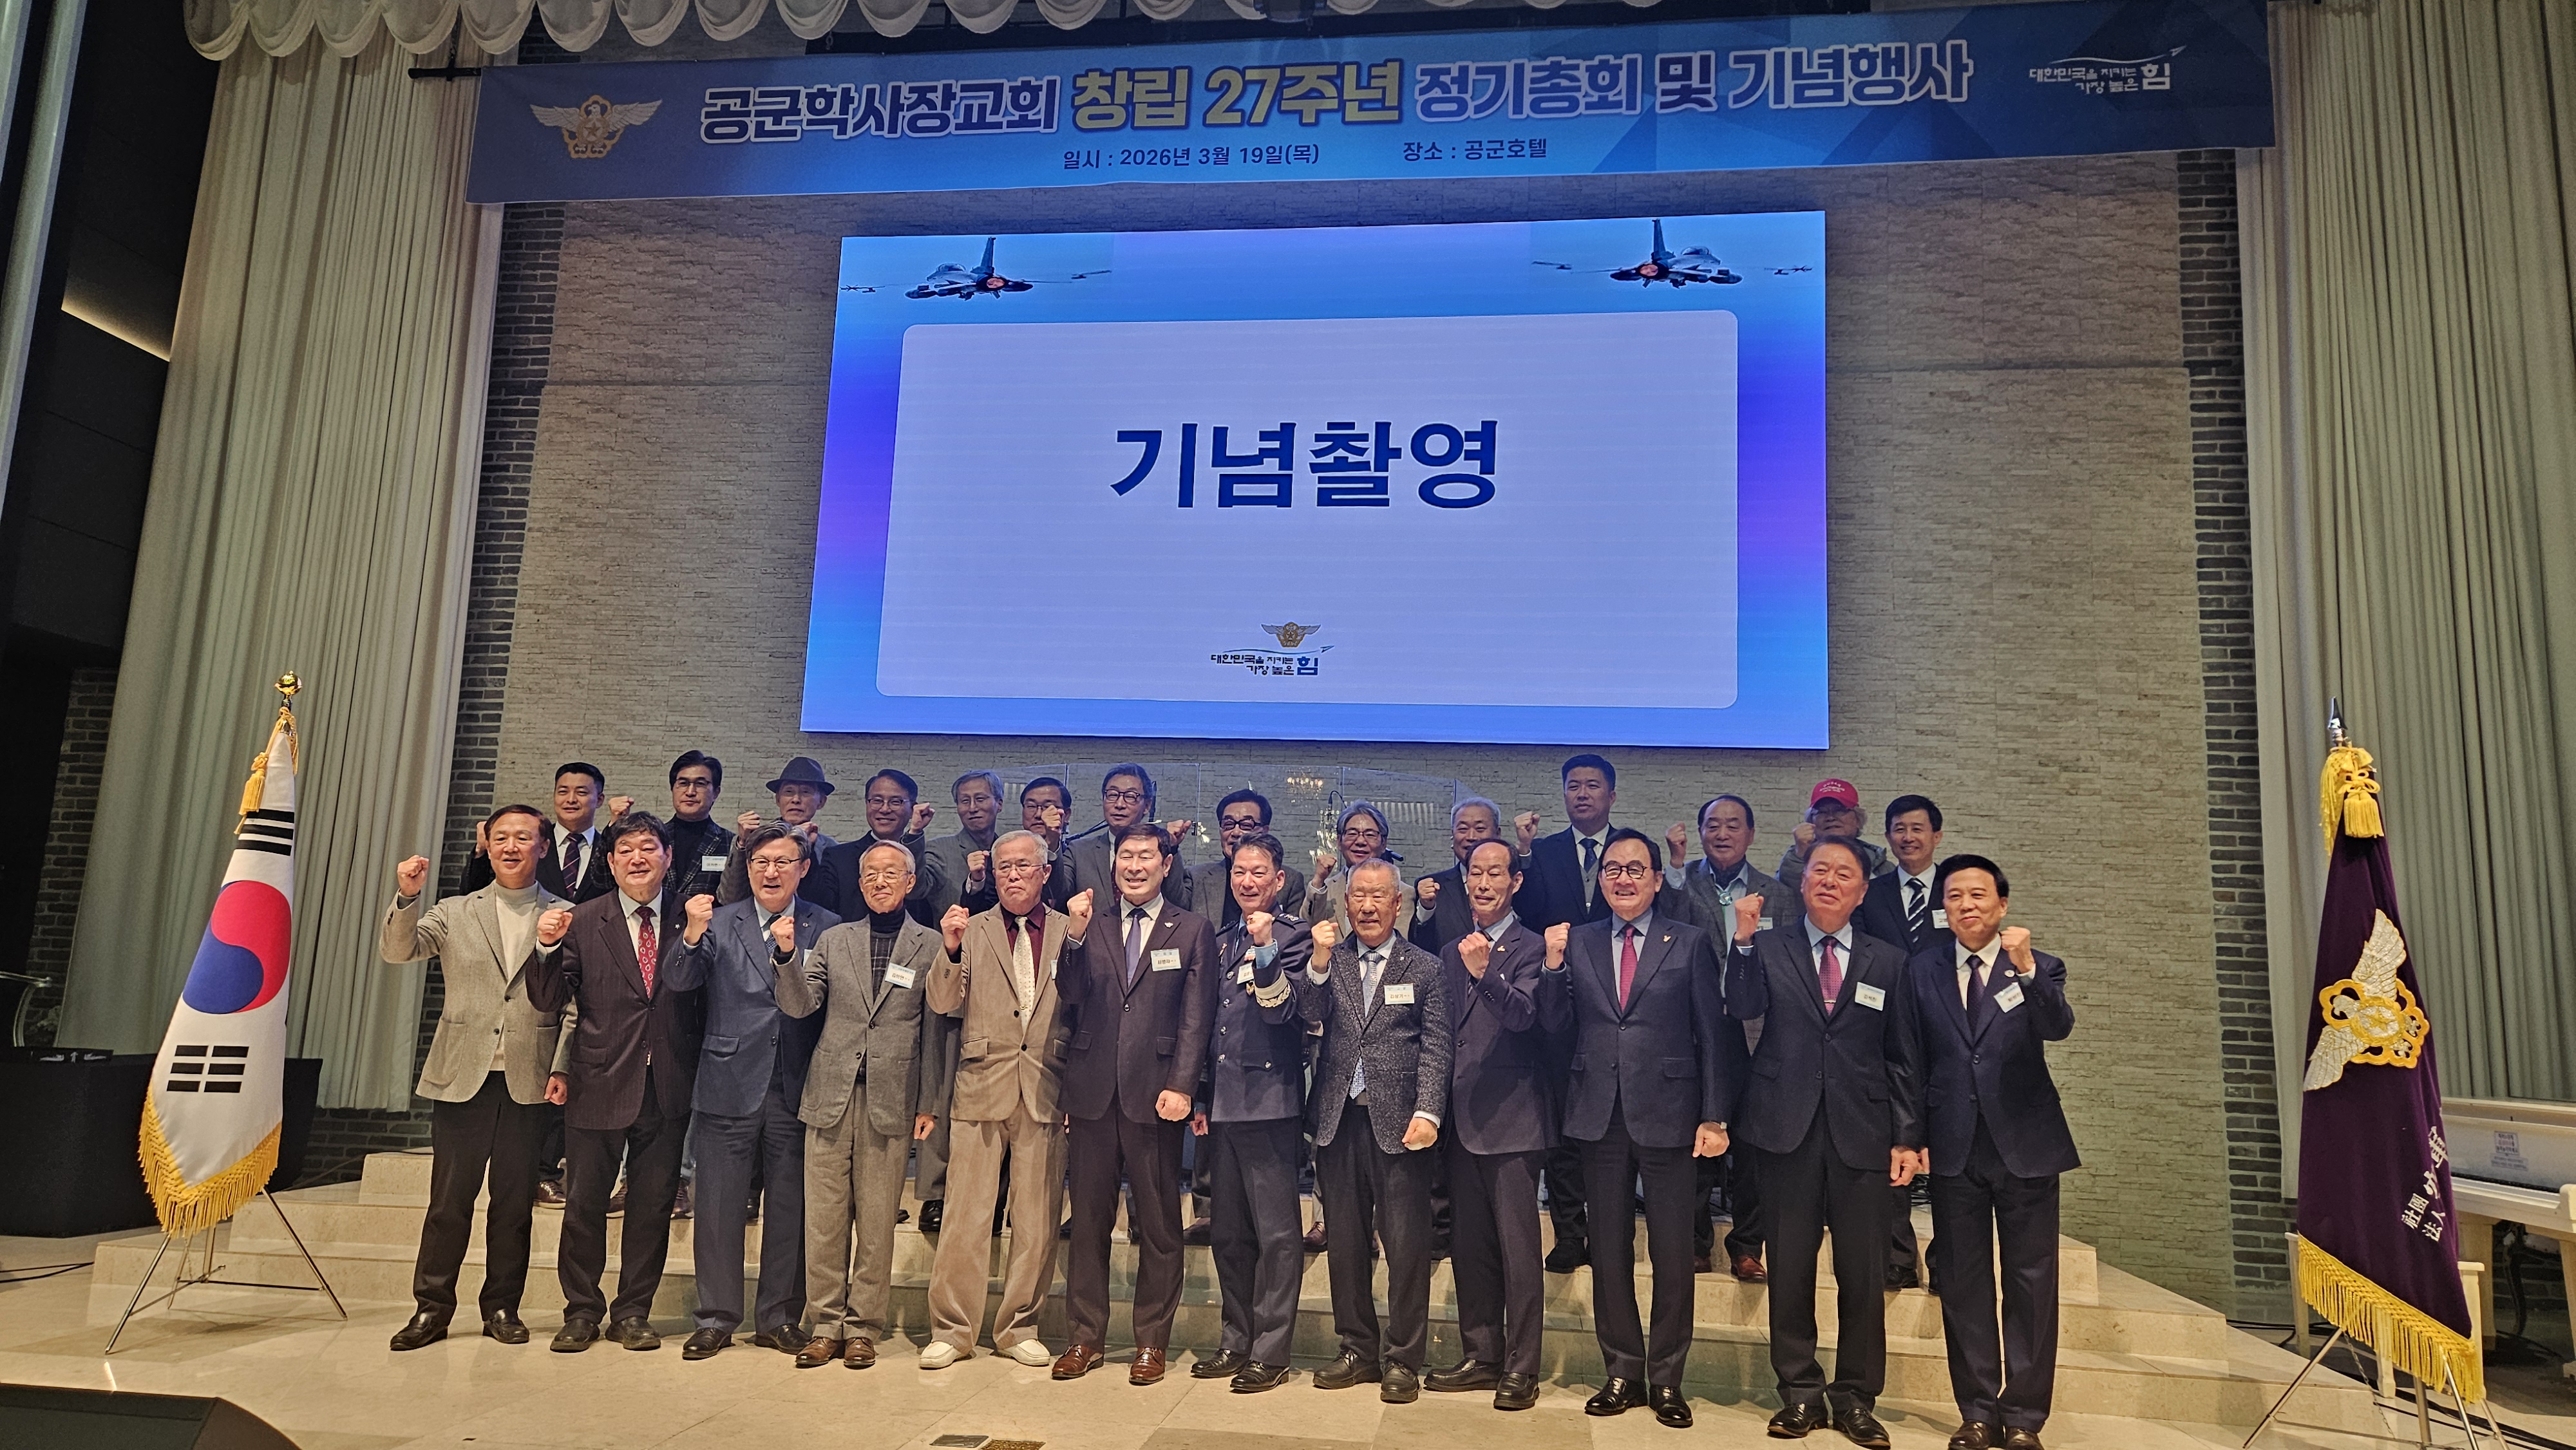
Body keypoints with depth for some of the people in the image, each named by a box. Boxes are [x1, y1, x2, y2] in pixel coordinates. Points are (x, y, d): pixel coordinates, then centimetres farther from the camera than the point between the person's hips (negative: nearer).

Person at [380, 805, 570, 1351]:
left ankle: (502, 1307, 19)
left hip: (528, 1081, -1)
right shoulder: (455, 913, 10)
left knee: (515, 1202, 7)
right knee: (449, 1199, 5)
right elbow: (400, 951, -4)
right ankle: (432, 1308, 18)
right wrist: (407, 897, -20)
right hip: (463, 1077, 1)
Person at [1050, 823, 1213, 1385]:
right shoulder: (1091, 928, 11)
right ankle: (1084, 1337, 22)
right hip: (1092, 1092, 2)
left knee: (1159, 1225, 6)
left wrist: (1181, 1085, -11)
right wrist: (1075, 938, -10)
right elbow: (1069, 1003, 2)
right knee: (1088, 1219, 10)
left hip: (1154, 1095, -2)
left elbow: (1195, 1018, -1)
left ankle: (1152, 1341, 19)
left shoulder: (1193, 931, 5)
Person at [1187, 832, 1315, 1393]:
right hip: (1223, 1104, 7)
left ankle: (1270, 1351, 7)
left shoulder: (1294, 934, -3)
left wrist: (1265, 949, -27)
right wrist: (1202, 1097, 18)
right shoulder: (1222, 942, 17)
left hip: (1269, 1101, -7)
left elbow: (1283, 1009, -15)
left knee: (1276, 1233, -2)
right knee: (1228, 1232, 13)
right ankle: (1237, 1341, 25)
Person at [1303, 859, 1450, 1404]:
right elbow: (1308, 1015, -6)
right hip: (1338, 1119, 3)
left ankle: (1401, 1360, 13)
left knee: (1406, 1246, 1)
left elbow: (1436, 1048, -2)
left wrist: (1428, 1112, -13)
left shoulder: (1425, 967, 3)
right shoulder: (1328, 962, 9)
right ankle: (1358, 1349, 25)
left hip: (1399, 1123, -3)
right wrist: (1320, 962, -20)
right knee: (1344, 1243, 12)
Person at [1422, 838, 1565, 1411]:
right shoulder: (1453, 952, 14)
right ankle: (1482, 1356, 25)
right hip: (1463, 1121, 7)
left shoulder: (1532, 948, -5)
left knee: (1519, 1249, -2)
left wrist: (1486, 975, -38)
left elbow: (1522, 1015, -21)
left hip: (1513, 1121, -6)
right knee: (1468, 1247, 13)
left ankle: (1521, 1369, 8)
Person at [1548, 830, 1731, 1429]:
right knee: (1609, 1251, 11)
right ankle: (1622, 1373, 26)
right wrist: (1551, 967, -10)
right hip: (1600, 1115, 2)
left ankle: (1666, 1379, 22)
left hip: (1667, 1115, -2)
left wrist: (1714, 1117, -5)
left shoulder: (1690, 943, 1)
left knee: (1672, 1254, 6)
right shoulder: (1576, 942, 6)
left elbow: (1712, 1036, -1)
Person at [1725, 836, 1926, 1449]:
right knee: (1790, 1269, 8)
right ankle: (1800, 1393, 21)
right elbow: (1743, 1006, -15)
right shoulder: (1766, 948, 5)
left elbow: (1904, 1058, 8)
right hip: (1787, 1129, -1)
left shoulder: (1888, 962, 9)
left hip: (1861, 1135, 1)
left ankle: (1856, 1398, 21)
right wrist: (1743, 939, -24)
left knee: (1863, 1274, 5)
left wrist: (1908, 1137, 3)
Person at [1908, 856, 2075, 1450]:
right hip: (1954, 1148, 2)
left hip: (2025, 1143, -1)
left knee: (2031, 1283, 3)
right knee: (1963, 1283, 7)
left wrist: (2026, 968, -32)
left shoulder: (2039, 968, 2)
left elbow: (2058, 1027, -18)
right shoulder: (1922, 970, 6)